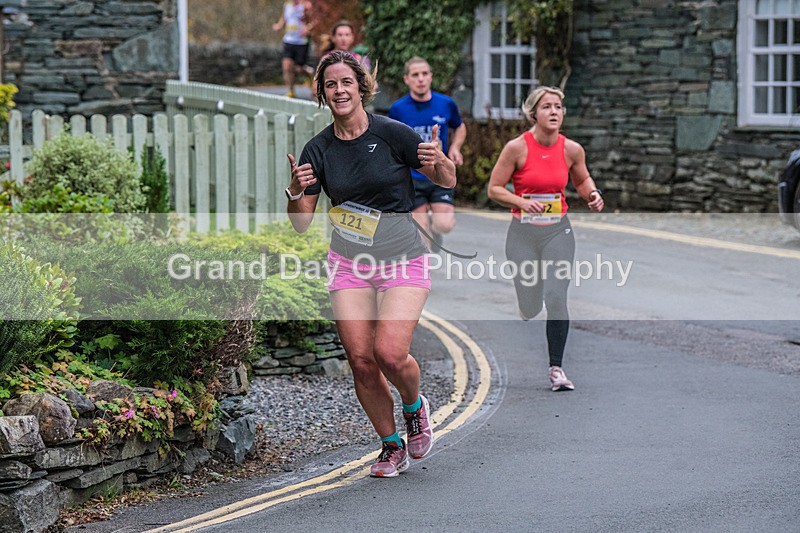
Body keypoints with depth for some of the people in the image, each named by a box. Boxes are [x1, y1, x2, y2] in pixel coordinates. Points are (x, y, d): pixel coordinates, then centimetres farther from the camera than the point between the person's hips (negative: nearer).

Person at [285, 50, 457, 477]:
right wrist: (296, 192, -15)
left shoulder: (392, 134, -9)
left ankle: (415, 406, 16)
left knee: (390, 354, -17)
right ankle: (391, 446, 16)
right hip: (348, 264, 3)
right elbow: (301, 223, 4)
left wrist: (438, 162, -21)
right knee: (361, 361, -3)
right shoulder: (318, 150, 1)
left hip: (402, 261, -3)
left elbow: (448, 181, 0)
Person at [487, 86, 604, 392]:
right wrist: (522, 202, -19)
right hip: (523, 232, -1)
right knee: (529, 306, 3)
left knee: (556, 298, -13)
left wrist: (593, 194, -2)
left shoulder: (572, 149, -1)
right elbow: (494, 189, -4)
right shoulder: (517, 148, -10)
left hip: (558, 231, 1)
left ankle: (556, 368, -4)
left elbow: (582, 179, 19)